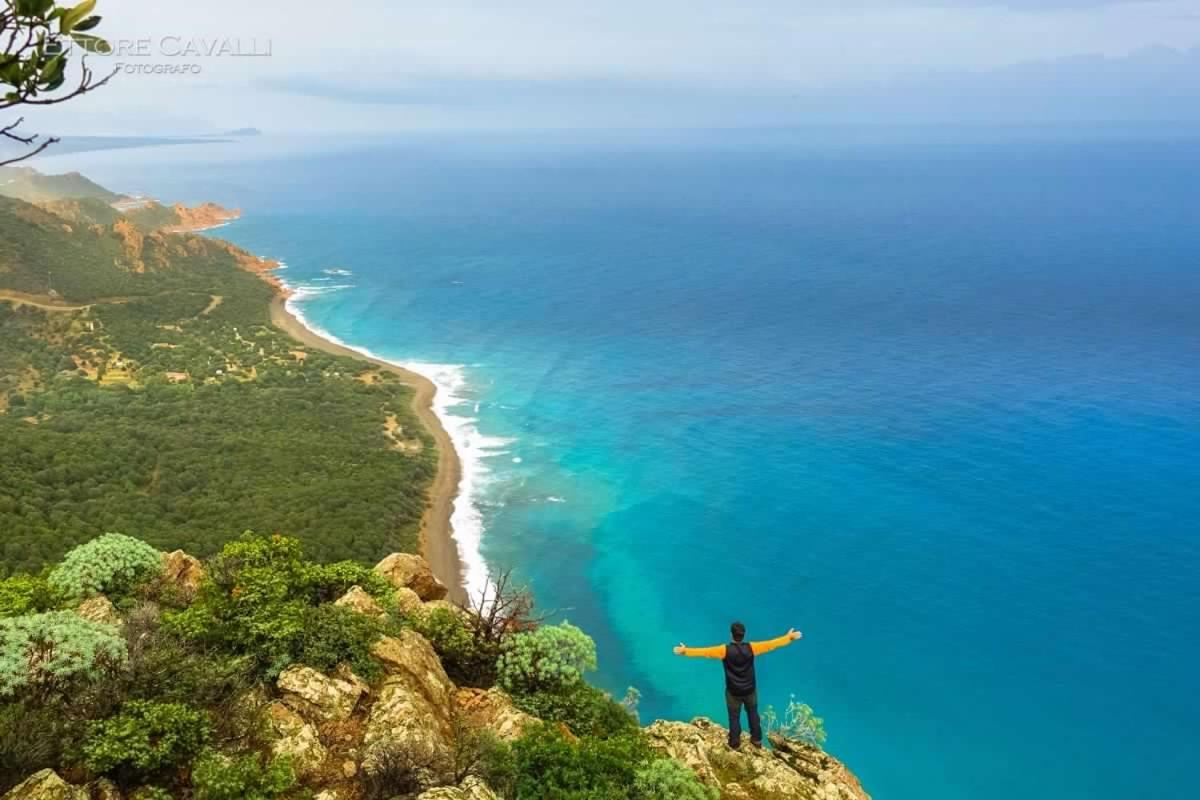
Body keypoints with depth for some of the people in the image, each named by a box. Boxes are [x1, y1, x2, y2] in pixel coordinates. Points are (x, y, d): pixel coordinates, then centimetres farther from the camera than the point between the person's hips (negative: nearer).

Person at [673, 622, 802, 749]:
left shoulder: (725, 650, -22)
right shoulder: (751, 648, -18)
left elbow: (704, 652, -21)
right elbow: (771, 644, -12)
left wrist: (685, 651, -14)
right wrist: (789, 637, -2)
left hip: (733, 691, -2)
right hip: (750, 689, 2)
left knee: (734, 717, 14)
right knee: (753, 714, 22)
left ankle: (734, 743, 26)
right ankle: (757, 740, 34)